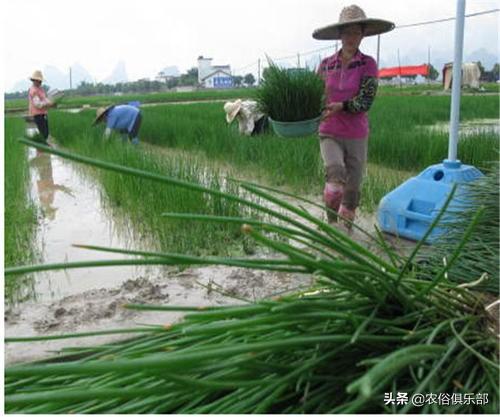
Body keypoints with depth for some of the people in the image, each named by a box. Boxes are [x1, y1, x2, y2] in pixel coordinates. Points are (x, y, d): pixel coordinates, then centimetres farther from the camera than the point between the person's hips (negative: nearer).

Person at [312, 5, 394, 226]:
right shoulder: (326, 64, 3)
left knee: (352, 189, 8)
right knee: (335, 171, -29)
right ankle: (331, 223, -11)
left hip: (357, 136, 0)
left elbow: (365, 101, -11)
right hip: (330, 134, 0)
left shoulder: (368, 64, -3)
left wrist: (341, 106, -27)